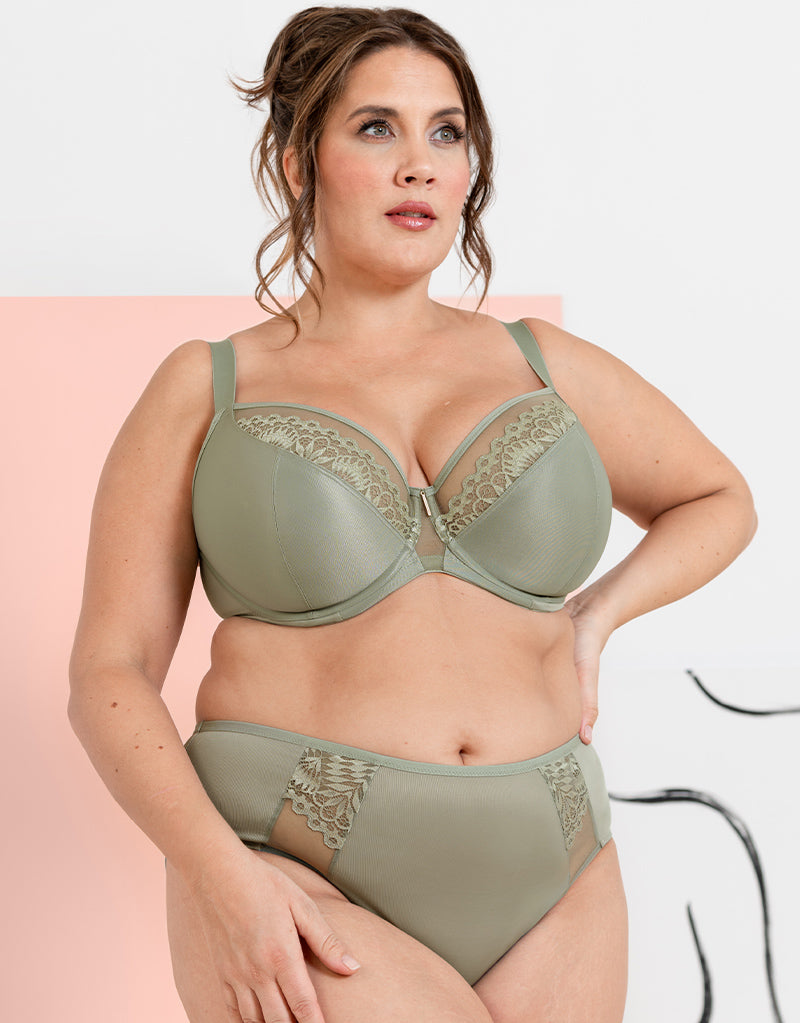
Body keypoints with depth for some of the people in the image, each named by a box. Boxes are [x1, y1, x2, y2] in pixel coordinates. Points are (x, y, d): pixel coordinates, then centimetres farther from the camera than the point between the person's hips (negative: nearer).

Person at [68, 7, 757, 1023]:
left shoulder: (545, 368, 8)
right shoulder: (206, 390, 2)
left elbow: (718, 499, 24)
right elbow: (109, 673, -2)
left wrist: (592, 619, 7)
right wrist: (222, 873, -17)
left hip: (538, 887, 4)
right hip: (294, 903, -3)